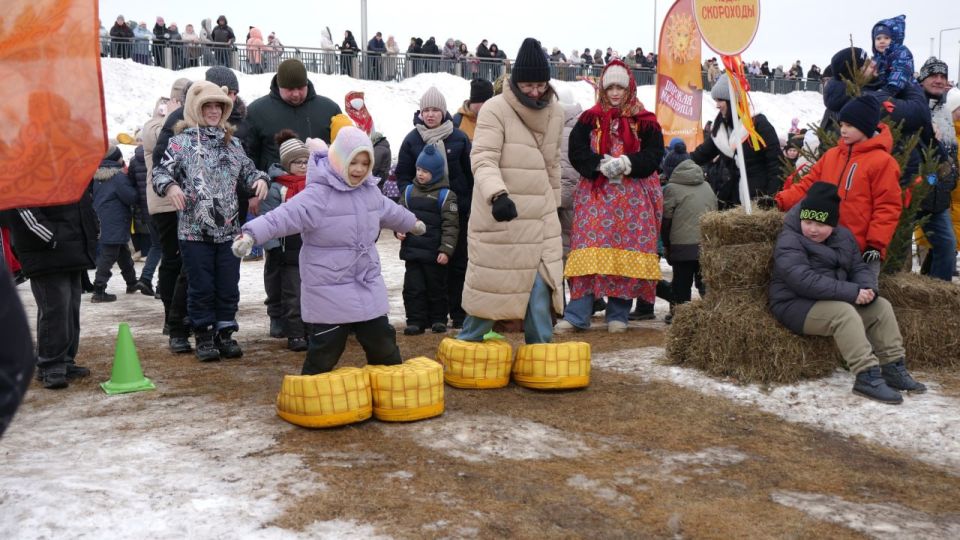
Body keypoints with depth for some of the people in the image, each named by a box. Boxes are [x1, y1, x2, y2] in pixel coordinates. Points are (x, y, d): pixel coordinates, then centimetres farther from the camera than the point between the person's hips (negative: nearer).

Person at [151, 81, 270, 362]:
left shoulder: (232, 142, 14)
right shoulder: (182, 141, -1)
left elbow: (248, 169, 21)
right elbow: (161, 171, -3)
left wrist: (259, 179, 1)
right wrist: (170, 186, -23)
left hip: (228, 229, 4)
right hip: (194, 230, -4)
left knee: (228, 286, 7)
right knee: (201, 286, 2)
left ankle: (225, 333, 18)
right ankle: (204, 336, 13)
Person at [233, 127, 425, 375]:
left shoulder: (370, 191, 8)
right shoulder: (317, 195, -17)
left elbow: (392, 212, 29)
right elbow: (283, 217, -30)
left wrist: (413, 223, 47)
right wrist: (251, 234, -45)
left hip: (369, 287, 7)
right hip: (329, 293, -6)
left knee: (382, 342, 16)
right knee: (324, 352, 0)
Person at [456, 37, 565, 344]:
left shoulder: (555, 112, 7)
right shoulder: (495, 109, -12)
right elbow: (483, 159, -21)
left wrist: (554, 204, 22)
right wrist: (497, 194, -39)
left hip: (540, 216, 5)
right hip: (498, 214, -5)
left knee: (540, 284, 4)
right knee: (490, 284, 3)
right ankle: (468, 345, 22)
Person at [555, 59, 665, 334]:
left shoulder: (645, 122, 6)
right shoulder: (589, 118, 8)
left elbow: (654, 155, -1)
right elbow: (576, 151, -1)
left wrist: (626, 163, -17)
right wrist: (601, 165, -17)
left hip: (634, 197, 0)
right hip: (595, 194, 0)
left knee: (627, 252, 0)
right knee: (590, 251, -6)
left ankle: (618, 316, 11)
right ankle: (577, 315, -3)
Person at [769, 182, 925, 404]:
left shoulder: (843, 237, 8)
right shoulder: (789, 242, -18)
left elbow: (859, 268, 9)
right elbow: (804, 280, -30)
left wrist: (867, 288, -17)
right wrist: (852, 292, -31)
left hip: (835, 301, 8)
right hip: (796, 306, -8)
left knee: (881, 306, -2)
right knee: (845, 313, -32)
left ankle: (894, 368, 2)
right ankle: (867, 377, -31)